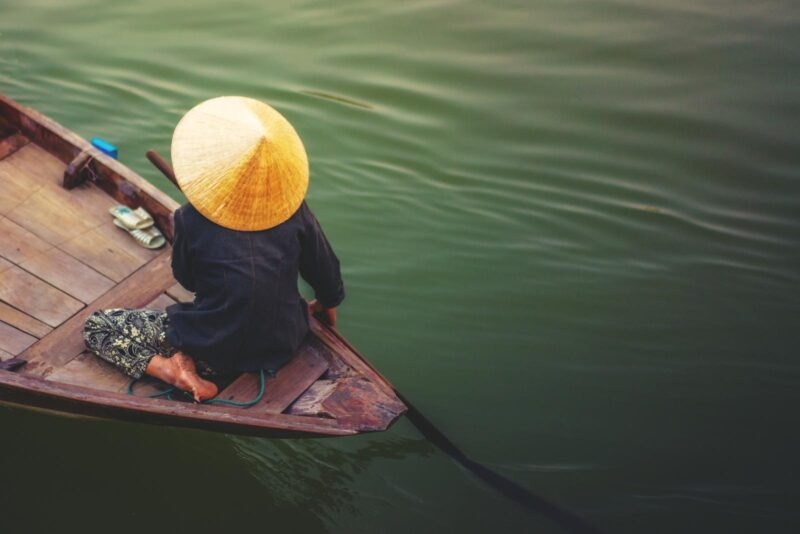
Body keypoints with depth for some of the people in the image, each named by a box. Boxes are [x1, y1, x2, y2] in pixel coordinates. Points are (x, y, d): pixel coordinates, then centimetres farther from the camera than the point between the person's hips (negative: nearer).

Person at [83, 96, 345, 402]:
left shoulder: (191, 219, -15)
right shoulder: (293, 208, -9)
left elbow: (186, 279, 3)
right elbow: (324, 269, 5)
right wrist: (328, 303, 25)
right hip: (284, 345, 2)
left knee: (95, 325, 13)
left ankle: (169, 370, -10)